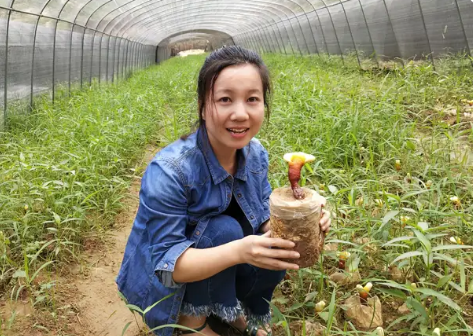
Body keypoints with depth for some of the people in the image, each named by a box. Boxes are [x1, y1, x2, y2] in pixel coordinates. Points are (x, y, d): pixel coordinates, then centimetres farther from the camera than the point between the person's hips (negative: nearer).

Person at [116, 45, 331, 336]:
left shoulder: (256, 154, -12)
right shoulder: (168, 171, -31)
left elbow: (264, 222, -7)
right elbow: (167, 264, -29)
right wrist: (238, 251, -44)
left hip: (217, 273, 5)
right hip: (163, 281, -5)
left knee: (278, 250, -19)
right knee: (224, 229, -29)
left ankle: (227, 306, 8)